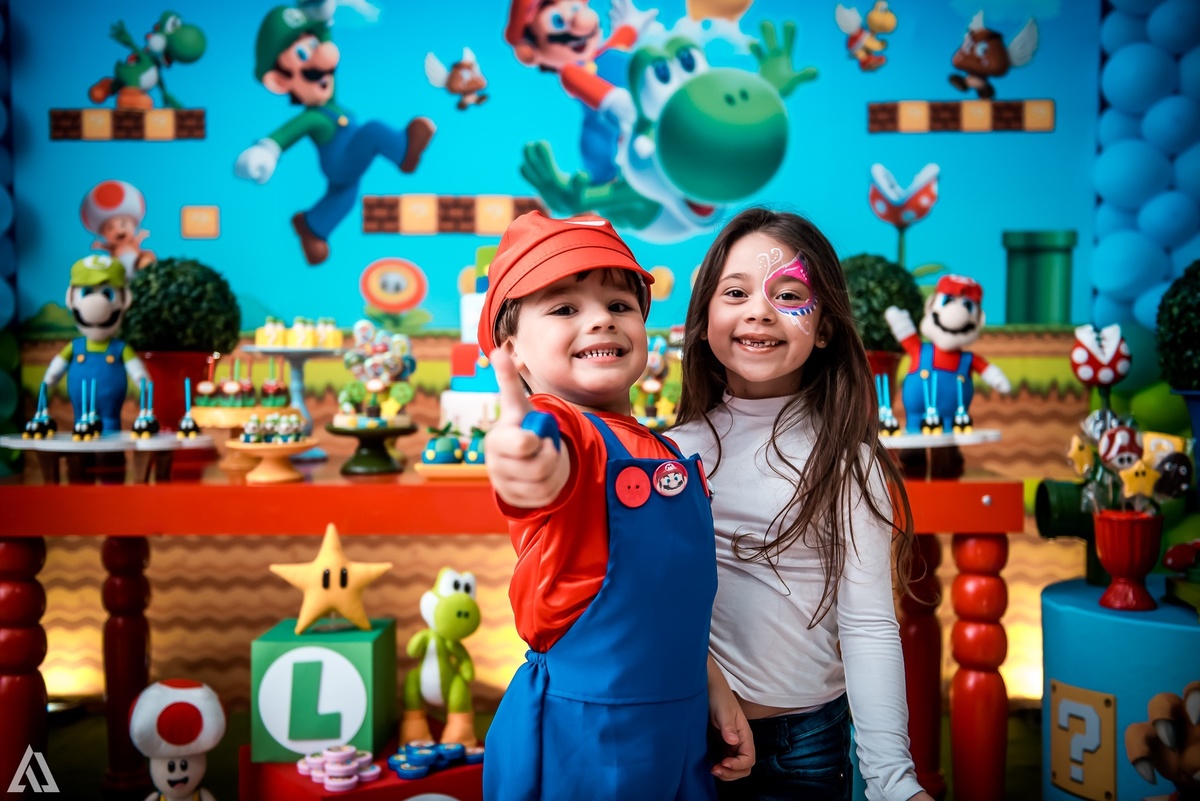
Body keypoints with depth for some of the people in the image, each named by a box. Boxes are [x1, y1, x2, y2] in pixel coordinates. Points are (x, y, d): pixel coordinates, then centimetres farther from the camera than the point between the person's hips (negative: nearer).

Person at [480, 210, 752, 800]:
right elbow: (550, 458, -40)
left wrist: (716, 694, 16)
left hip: (678, 730, 7)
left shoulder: (672, 453, 9)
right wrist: (525, 453, -61)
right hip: (581, 737, -7)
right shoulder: (558, 429, -15)